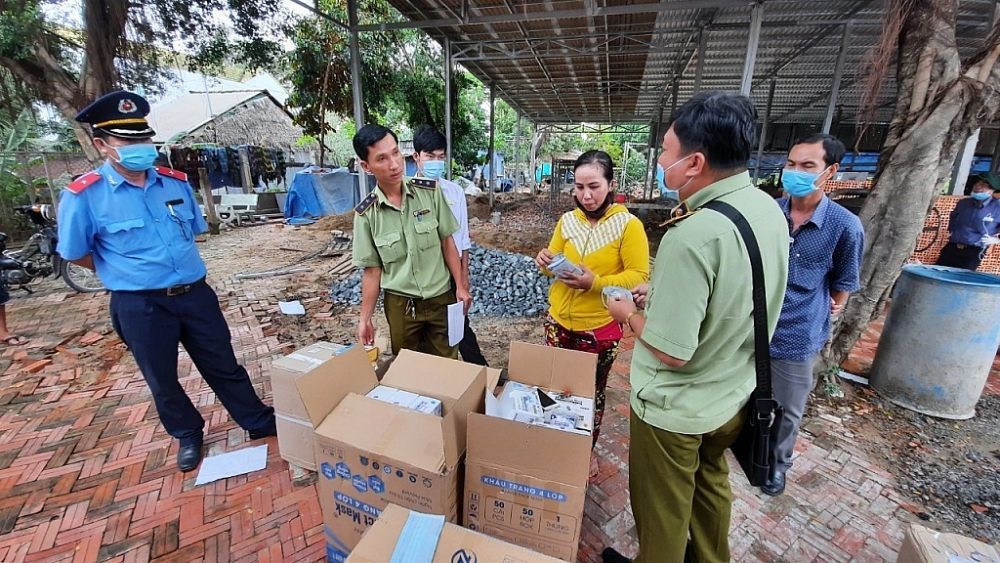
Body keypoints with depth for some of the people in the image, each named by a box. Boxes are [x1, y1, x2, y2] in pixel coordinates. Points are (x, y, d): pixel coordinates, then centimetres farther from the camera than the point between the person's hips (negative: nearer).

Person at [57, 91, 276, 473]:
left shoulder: (176, 183, 1)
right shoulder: (83, 196, -11)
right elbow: (75, 255, 1)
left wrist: (182, 273, 13)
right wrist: (128, 273, 8)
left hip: (195, 293, 2)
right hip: (139, 306, -2)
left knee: (224, 365, 13)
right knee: (162, 379, 16)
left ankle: (260, 423, 28)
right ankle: (189, 436, 39)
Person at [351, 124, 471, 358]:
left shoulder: (430, 191, -10)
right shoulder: (366, 214, -9)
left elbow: (447, 242, -2)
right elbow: (372, 270, -2)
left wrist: (461, 286, -2)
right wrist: (365, 319, 0)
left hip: (440, 297, 0)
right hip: (399, 304, 0)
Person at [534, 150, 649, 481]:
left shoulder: (629, 225, -12)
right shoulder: (567, 221, 1)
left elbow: (639, 275, -14)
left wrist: (595, 282, -26)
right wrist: (545, 263, -13)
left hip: (600, 327, -4)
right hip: (558, 320, 4)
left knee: (592, 393, 15)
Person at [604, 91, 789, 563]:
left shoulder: (692, 235, -32)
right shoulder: (768, 210, -5)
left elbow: (673, 351, -28)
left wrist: (629, 314, -11)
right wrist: (660, 289, 4)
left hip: (676, 408, -8)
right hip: (733, 395, 9)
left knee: (662, 508, 18)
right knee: (711, 486, 31)